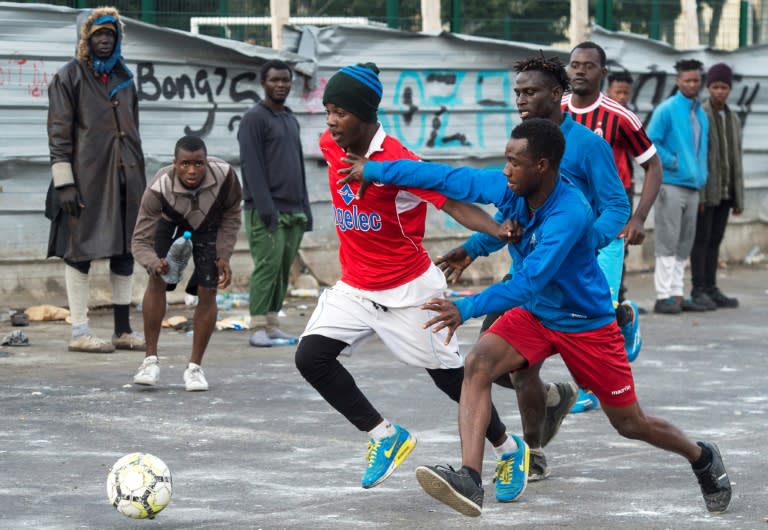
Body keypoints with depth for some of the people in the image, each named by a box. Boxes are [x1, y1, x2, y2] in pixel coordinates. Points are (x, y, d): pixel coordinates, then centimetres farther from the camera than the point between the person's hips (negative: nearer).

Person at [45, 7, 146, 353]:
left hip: (125, 179, 6)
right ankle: (79, 332, 1)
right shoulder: (69, 78, -2)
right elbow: (58, 134, -7)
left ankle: (123, 330, 13)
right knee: (80, 252, -2)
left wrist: (139, 176, 17)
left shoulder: (123, 78, 16)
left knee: (125, 252, 7)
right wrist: (64, 182, -14)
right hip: (86, 179, -6)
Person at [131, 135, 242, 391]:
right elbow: (140, 240, -36)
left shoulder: (224, 175, -35)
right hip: (171, 224, -1)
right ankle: (151, 360, -5)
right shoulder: (159, 188, -39)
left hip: (209, 227, 1)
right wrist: (154, 263, -56)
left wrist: (223, 256, -19)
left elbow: (232, 214, -13)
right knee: (156, 281, -16)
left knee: (207, 291, -9)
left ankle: (195, 367, 3)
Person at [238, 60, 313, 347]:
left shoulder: (292, 121, 21)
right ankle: (258, 327, -10)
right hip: (266, 211, -7)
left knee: (283, 269, 4)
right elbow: (251, 165, -11)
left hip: (292, 212, 7)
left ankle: (272, 324, 7)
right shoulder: (254, 119, -4)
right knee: (268, 266, -12)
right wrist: (265, 207, -19)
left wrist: (305, 208, 18)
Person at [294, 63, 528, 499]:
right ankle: (386, 436, 4)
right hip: (354, 289, 6)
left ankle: (510, 449, 26)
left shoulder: (397, 160, -24)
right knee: (311, 357, -11)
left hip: (407, 291, -6)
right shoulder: (330, 146, -5)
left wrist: (498, 230, -46)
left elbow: (453, 202, -30)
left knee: (450, 374, 2)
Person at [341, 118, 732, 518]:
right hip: (532, 315, 5)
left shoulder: (569, 214, -33)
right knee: (477, 364, -24)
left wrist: (467, 310, -46)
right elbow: (447, 178, -7)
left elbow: (529, 282, -39)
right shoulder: (510, 190, -13)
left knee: (631, 424, 7)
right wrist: (373, 170, -7)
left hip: (586, 325, -5)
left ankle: (703, 459, 38)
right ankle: (469, 480, -32)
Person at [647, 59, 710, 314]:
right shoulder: (666, 110, -7)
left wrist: (702, 175, 12)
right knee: (667, 243, -7)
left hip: (692, 186, 7)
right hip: (671, 185, -7)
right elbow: (650, 142, -12)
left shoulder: (701, 114, 16)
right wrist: (673, 163, -14)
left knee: (684, 245, 10)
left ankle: (677, 295, 15)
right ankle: (664, 296, -5)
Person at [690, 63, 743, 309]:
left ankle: (711, 289, 9)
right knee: (701, 239, -4)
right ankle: (698, 290, -1)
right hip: (704, 190, -6)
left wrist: (739, 198, 11)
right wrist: (698, 193, -17)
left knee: (715, 240, 7)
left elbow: (736, 160, 16)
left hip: (725, 193, 6)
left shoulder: (733, 119, 14)